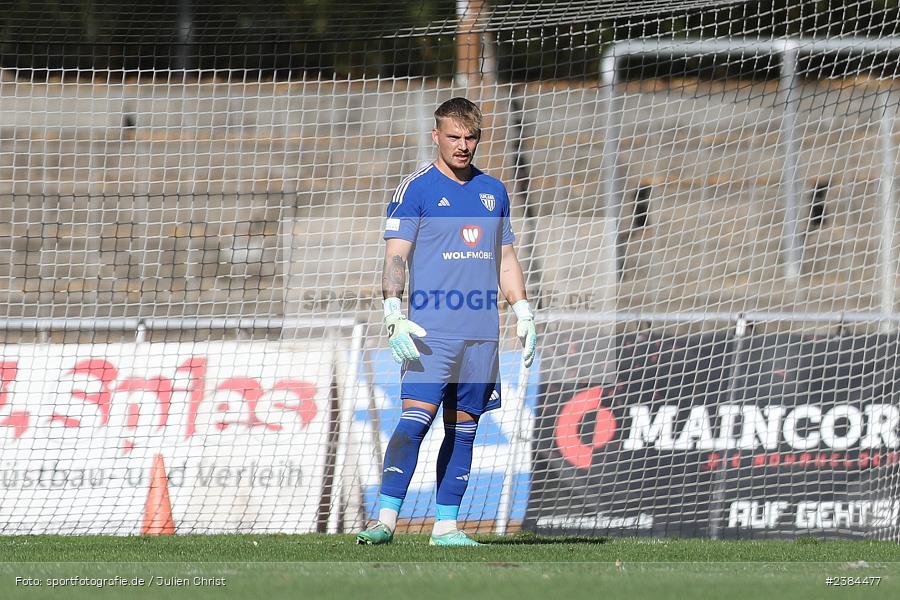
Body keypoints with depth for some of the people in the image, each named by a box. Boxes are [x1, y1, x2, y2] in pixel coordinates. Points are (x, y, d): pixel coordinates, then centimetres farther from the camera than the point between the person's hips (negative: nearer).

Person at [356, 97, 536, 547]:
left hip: (482, 332, 5)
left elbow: (505, 260, 22)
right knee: (416, 418, -16)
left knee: (464, 428, 5)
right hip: (431, 329, -5)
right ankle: (385, 519, -19)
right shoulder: (415, 189, -1)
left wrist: (523, 313, 14)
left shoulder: (494, 191, 16)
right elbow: (395, 256, -6)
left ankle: (447, 525, 9)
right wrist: (393, 313, -17)